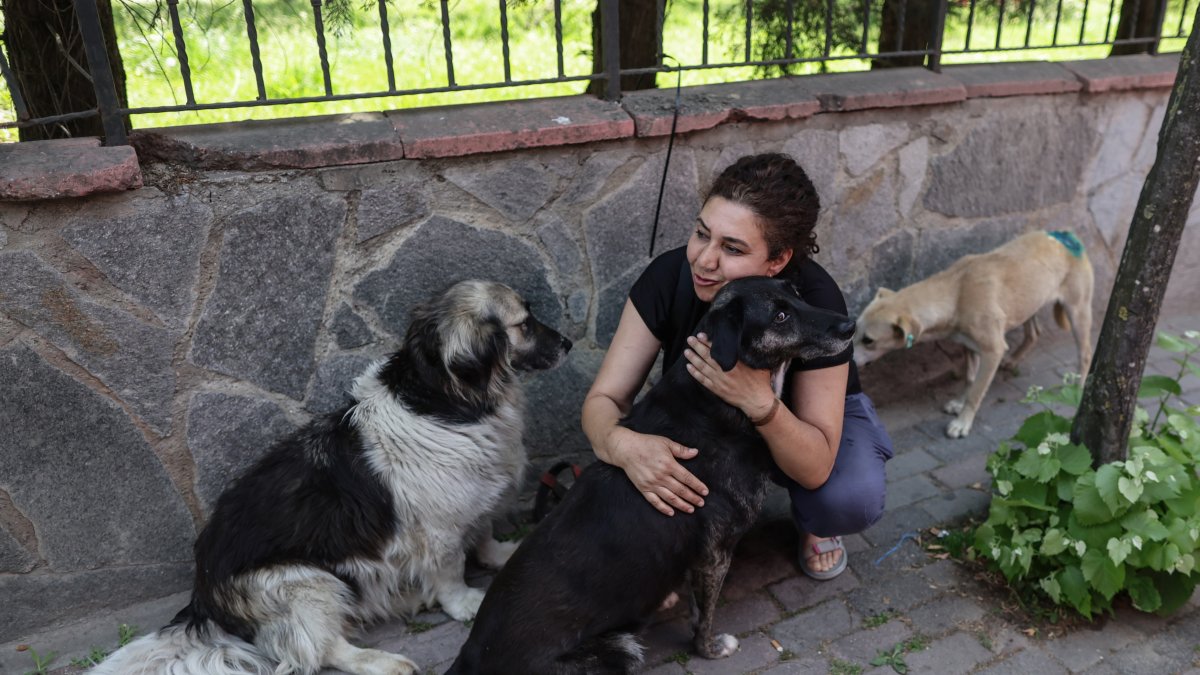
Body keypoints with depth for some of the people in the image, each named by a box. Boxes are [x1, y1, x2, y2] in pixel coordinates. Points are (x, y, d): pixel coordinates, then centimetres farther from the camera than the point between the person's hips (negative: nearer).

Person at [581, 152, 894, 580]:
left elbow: (816, 468, -32)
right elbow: (603, 399, -27)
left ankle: (814, 525, 6)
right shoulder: (670, 277, -28)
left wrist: (759, 401, -52)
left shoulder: (814, 300, -34)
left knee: (852, 498, -33)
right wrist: (624, 444, -51)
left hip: (809, 419, -1)